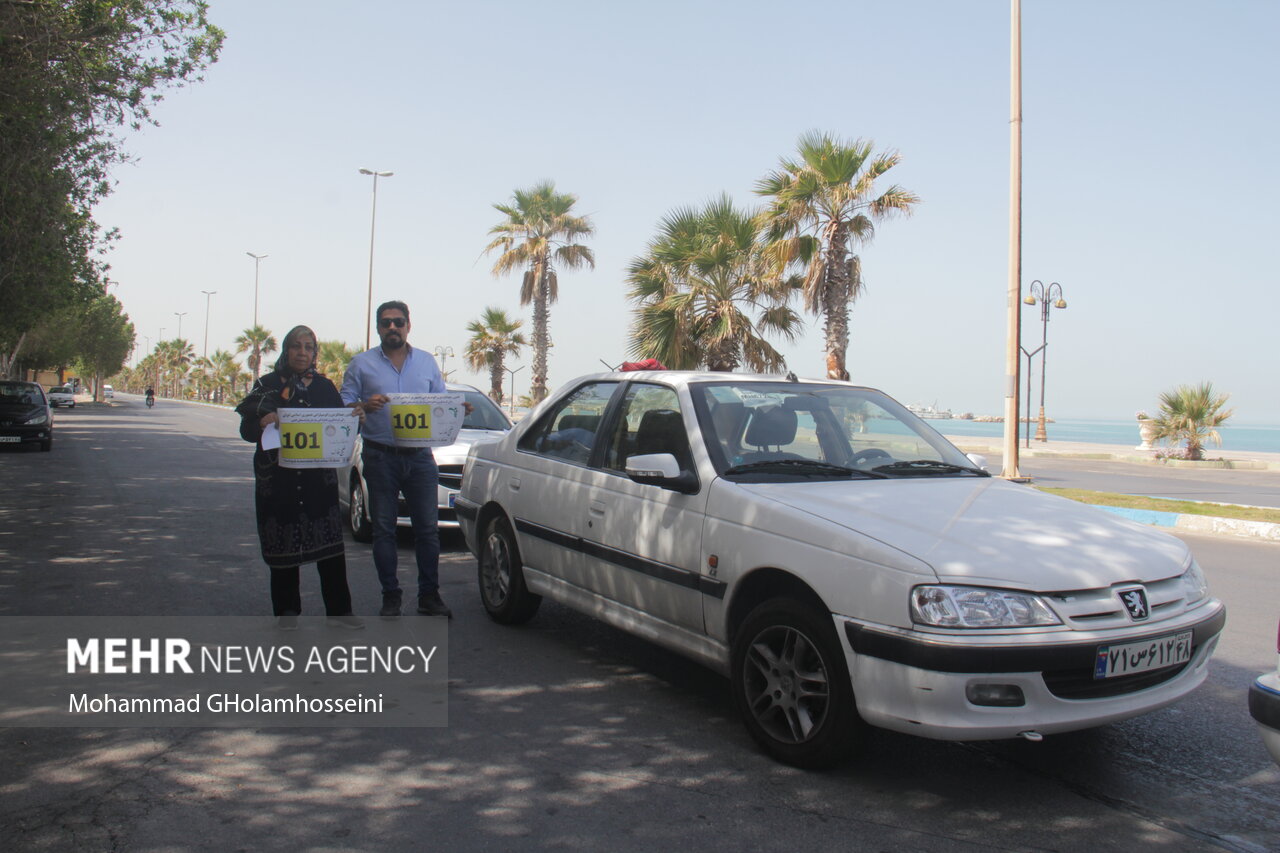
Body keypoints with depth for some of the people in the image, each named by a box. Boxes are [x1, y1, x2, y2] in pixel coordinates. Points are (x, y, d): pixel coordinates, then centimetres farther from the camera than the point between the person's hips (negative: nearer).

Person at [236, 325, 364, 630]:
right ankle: (287, 610, 16)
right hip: (277, 477, -1)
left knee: (330, 543, -4)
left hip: (319, 477, 1)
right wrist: (262, 420, -21)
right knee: (283, 546, 4)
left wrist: (355, 419, -10)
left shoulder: (325, 387, 13)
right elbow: (247, 430, 2)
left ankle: (338, 609, 2)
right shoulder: (267, 385, 7)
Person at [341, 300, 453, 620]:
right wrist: (364, 406, -17)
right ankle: (390, 596, 13)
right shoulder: (362, 364, 7)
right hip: (380, 458, -1)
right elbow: (343, 405, 3)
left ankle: (429, 594, 11)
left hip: (420, 457, 1)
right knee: (383, 529, 4)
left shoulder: (427, 362, 13)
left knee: (428, 527, 2)